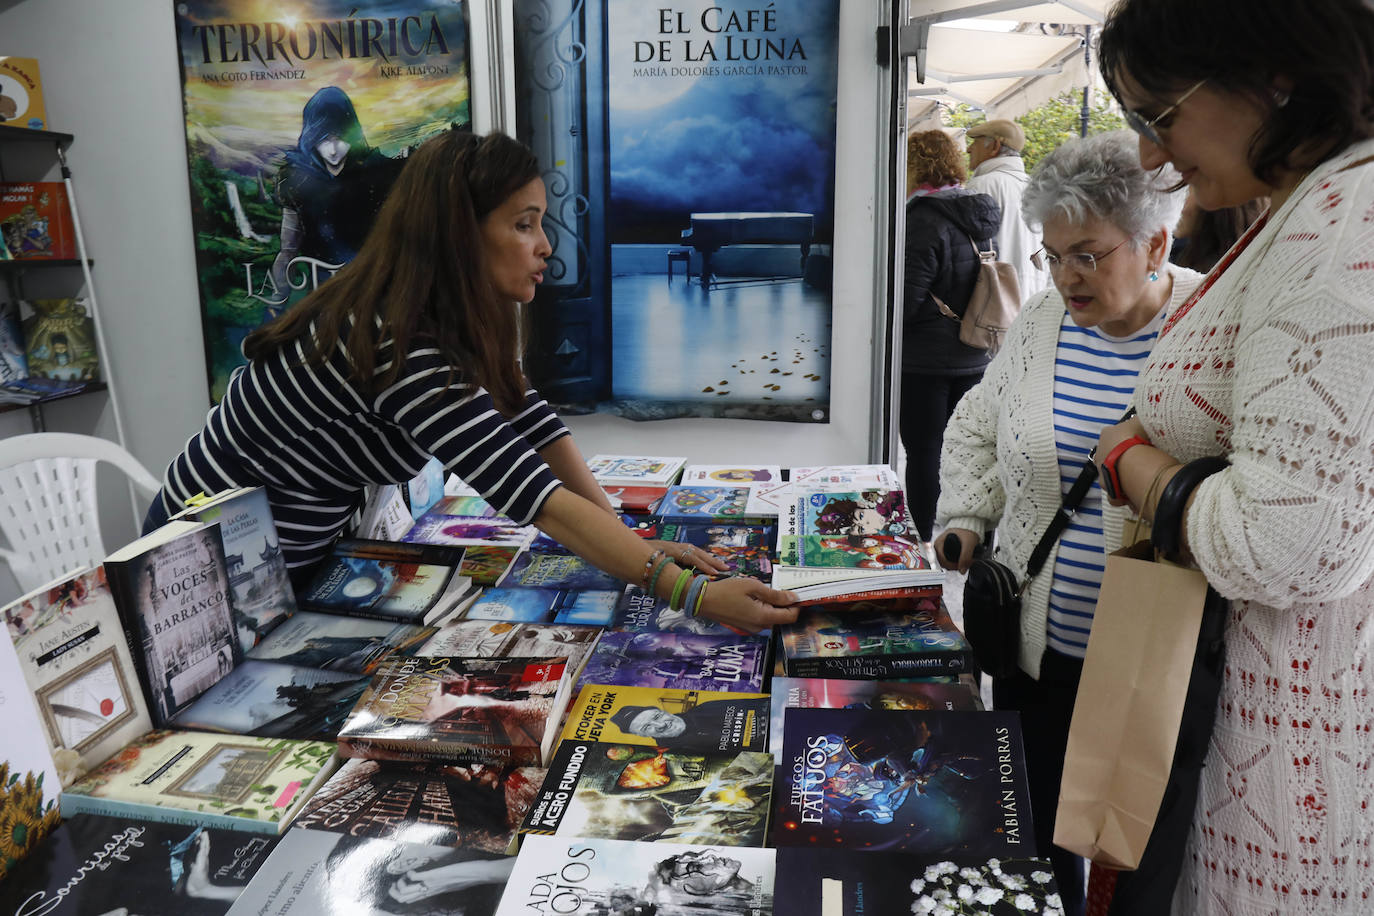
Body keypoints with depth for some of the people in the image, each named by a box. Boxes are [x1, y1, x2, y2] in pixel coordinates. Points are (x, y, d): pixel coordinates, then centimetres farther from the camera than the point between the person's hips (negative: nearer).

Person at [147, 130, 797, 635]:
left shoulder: (448, 321, -6)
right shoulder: (398, 343, -34)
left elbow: (535, 425, -6)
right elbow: (540, 501, -37)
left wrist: (633, 544, -12)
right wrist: (692, 594, -37)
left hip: (298, 551, 8)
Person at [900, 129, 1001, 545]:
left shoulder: (925, 219, -17)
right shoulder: (979, 215, 9)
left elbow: (905, 299, -20)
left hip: (926, 360, -8)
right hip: (974, 357, 8)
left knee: (923, 454, 1)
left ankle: (924, 544, 8)